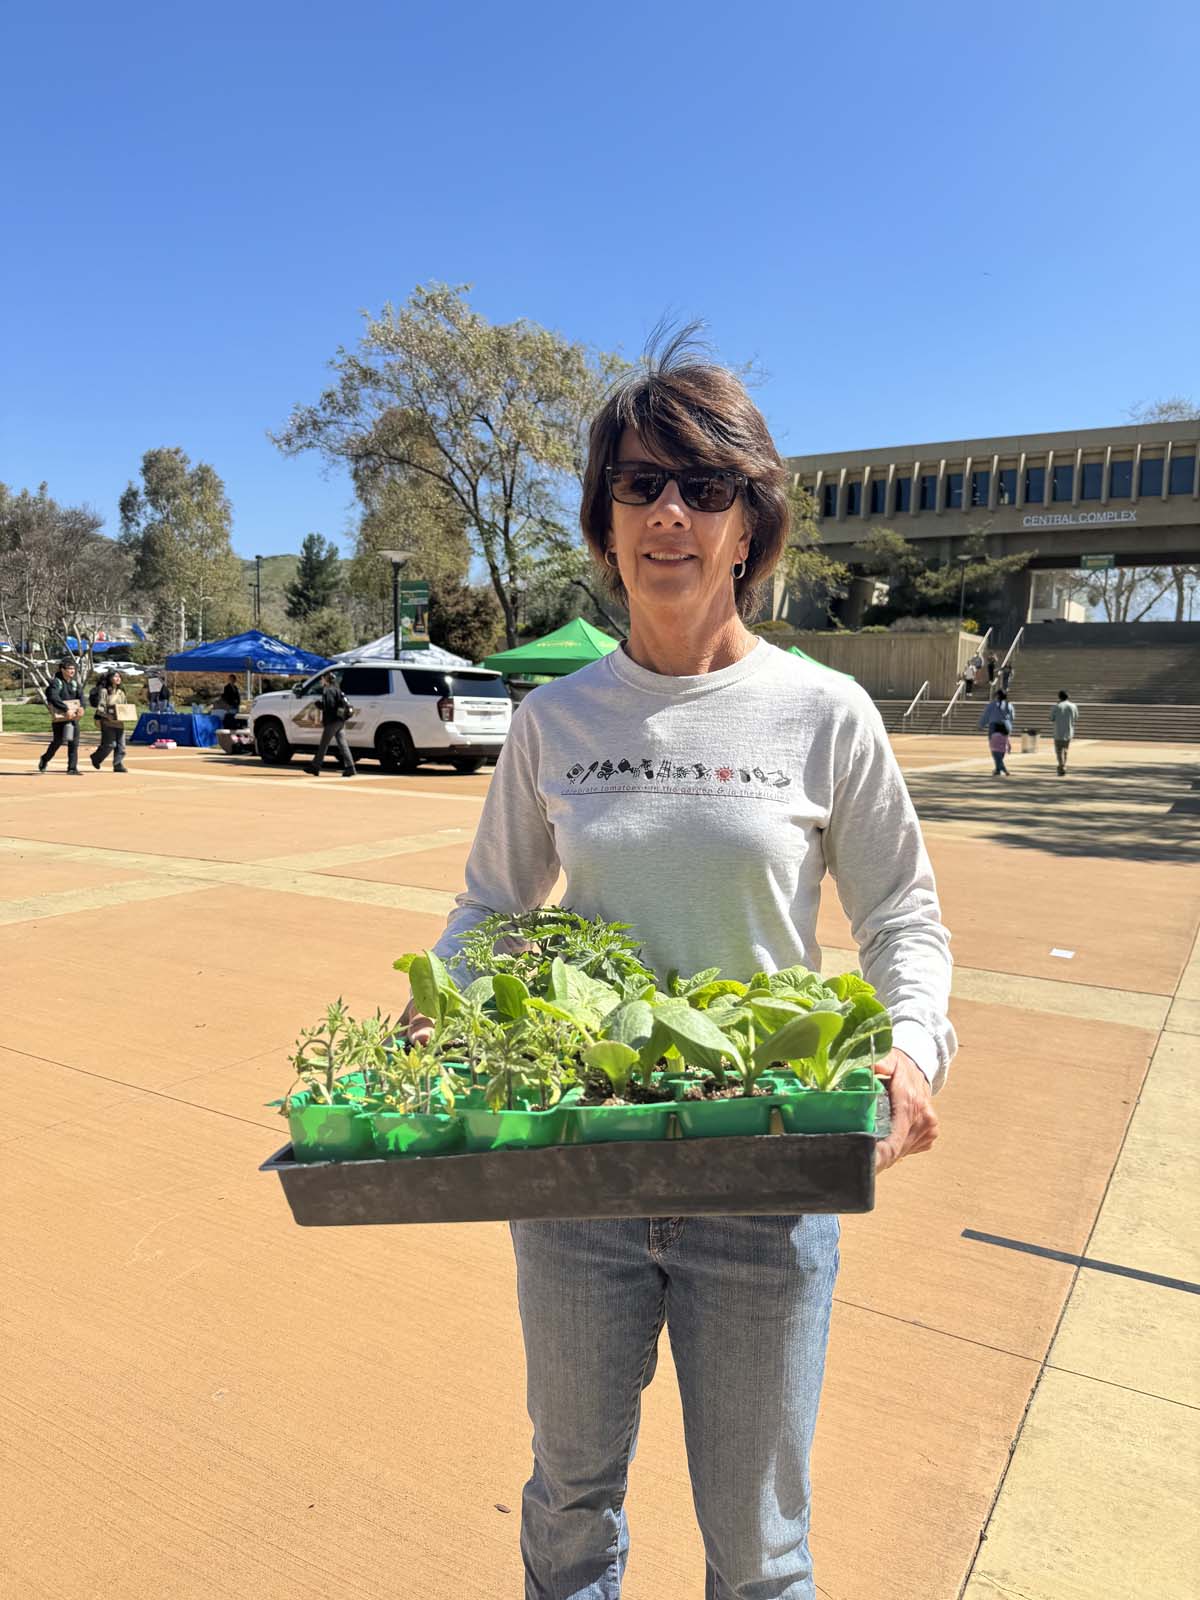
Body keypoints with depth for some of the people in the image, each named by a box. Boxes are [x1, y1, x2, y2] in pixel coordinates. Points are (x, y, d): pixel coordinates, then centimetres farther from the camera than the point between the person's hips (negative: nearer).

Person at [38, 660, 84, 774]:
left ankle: (72, 768, 3)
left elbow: (80, 696, 1)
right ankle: (45, 759, 29)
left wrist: (81, 707, -20)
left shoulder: (74, 683, 11)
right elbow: (54, 698, -22)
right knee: (57, 741, 2)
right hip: (59, 717, -5)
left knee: (74, 743, -1)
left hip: (73, 717, 5)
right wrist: (66, 710, -30)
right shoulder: (55, 682, -8)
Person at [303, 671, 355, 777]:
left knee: (323, 745, 0)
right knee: (342, 744, 3)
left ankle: (315, 767, 7)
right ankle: (349, 767, -5)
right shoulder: (336, 689, 19)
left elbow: (329, 707, -18)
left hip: (332, 722, -8)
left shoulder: (328, 690, -9)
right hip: (340, 721, 8)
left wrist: (324, 721, -13)